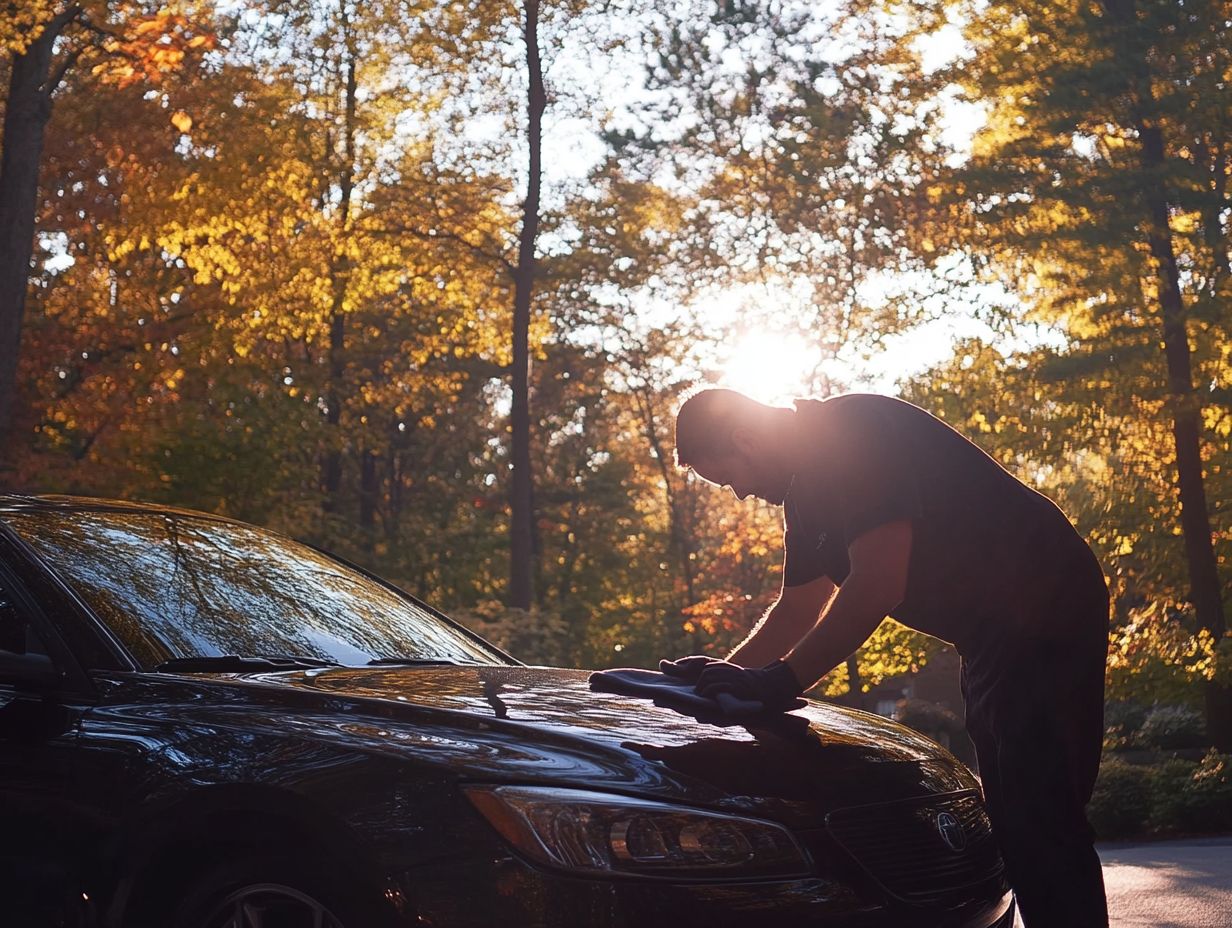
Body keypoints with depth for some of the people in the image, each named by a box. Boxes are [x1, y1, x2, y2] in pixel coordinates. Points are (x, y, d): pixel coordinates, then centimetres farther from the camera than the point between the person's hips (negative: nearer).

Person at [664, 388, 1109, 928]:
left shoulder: (857, 433, -21)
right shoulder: (806, 489, 12)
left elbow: (877, 584, -28)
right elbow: (798, 606, 22)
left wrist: (783, 679, -23)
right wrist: (723, 673, 11)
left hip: (1048, 617, -11)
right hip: (996, 636, 11)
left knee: (1041, 826, -15)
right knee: (1016, 826, 14)